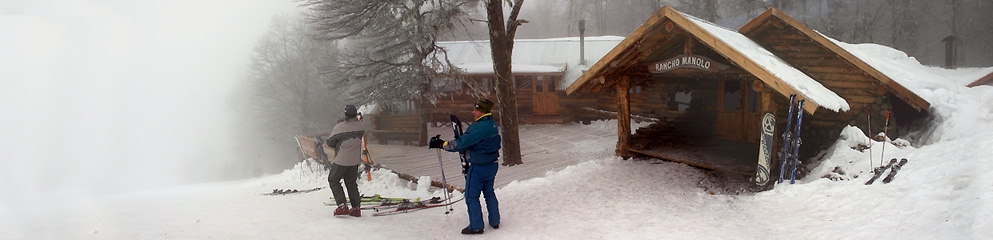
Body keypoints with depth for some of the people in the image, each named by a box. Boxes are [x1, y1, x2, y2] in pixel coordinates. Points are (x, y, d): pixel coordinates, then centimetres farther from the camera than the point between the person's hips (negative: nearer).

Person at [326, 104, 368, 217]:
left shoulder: (339, 127, -18)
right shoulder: (361, 126, -8)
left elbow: (330, 143, -6)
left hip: (341, 160, -4)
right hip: (355, 160, 4)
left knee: (333, 180, 12)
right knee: (351, 182, 17)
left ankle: (342, 205, 0)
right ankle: (356, 208, 14)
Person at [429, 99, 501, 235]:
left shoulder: (478, 128, -26)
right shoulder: (493, 125, 4)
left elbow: (460, 144, -26)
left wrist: (441, 144, -16)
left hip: (478, 167, -9)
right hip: (492, 164, 9)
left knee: (471, 196, 3)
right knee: (489, 193, 22)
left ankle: (476, 226, 8)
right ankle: (495, 221, 28)